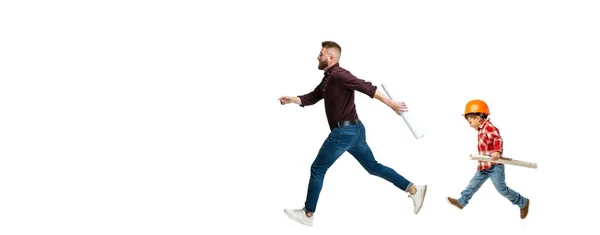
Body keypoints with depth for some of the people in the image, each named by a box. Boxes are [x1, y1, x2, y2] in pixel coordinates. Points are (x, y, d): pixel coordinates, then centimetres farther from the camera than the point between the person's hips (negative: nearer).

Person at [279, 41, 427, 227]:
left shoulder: (338, 75, -16)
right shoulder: (328, 79, 16)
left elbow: (367, 88, -23)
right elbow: (312, 97, 20)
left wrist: (391, 104, -27)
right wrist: (292, 99, 6)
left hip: (344, 132, -10)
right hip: (353, 130, 10)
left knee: (317, 170, 2)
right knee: (373, 167, 15)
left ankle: (307, 214, 12)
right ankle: (413, 189, 11)